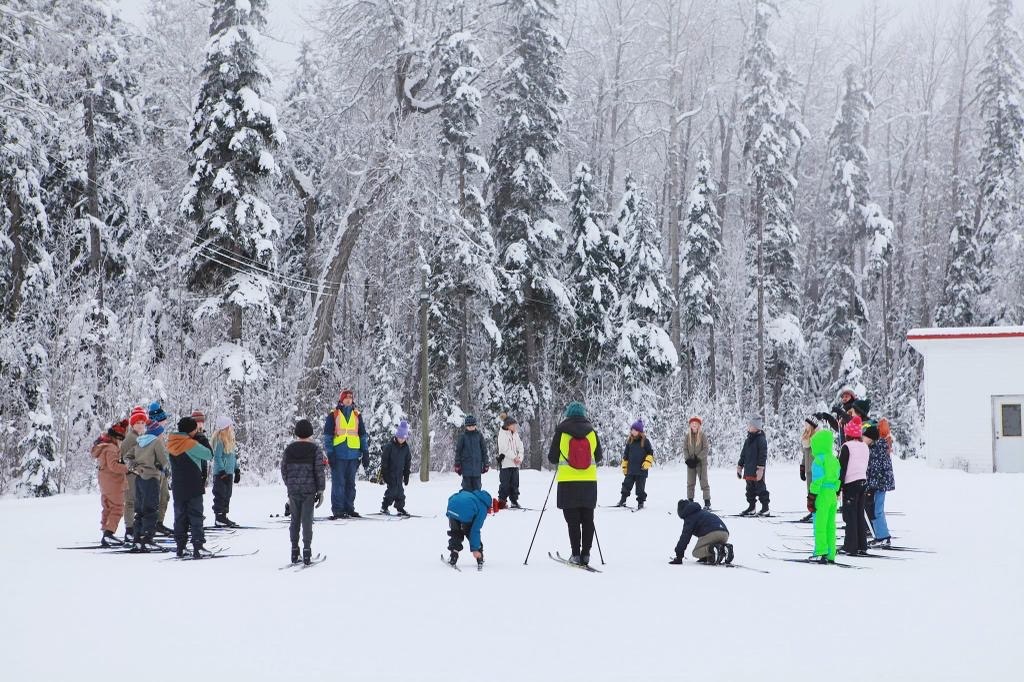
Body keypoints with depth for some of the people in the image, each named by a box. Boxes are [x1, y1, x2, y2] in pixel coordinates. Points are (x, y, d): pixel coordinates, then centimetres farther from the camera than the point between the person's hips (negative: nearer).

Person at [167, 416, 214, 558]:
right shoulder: (191, 444, -17)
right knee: (196, 516, -3)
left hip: (177, 487, 6)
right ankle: (198, 547, -9)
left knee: (180, 516, 12)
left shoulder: (172, 444, 5)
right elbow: (209, 455, -13)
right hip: (193, 487, -6)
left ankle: (180, 546, 14)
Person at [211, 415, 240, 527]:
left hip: (229, 473, 9)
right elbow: (217, 457, -18)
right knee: (220, 495, -6)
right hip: (221, 473, -9)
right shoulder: (219, 440, -14)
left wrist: (237, 470, 20)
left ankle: (223, 516, 19)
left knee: (227, 495, 12)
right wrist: (222, 472, -21)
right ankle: (219, 517, -4)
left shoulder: (230, 441, 15)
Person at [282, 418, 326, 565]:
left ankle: (294, 552, 13)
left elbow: (284, 470, 9)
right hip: (309, 491, -2)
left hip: (293, 491, 3)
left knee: (294, 520, 11)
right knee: (307, 521, -1)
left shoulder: (289, 449, 3)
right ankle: (307, 552, -4)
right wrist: (321, 491, 0)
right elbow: (319, 472, -6)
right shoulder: (314, 450, -5)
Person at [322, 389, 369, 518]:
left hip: (353, 454, 4)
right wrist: (329, 453, -8)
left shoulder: (357, 415, 14)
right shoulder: (333, 415, 3)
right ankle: (337, 510, -2)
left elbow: (362, 435, 16)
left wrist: (365, 453, 9)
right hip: (338, 454, -4)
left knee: (350, 483, 9)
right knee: (338, 483, -5)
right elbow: (328, 436, 1)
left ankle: (349, 508, 15)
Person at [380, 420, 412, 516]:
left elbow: (408, 462, 14)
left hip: (400, 473, 5)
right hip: (390, 472, -5)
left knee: (400, 490, 5)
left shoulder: (406, 448, 6)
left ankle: (400, 508, 14)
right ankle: (384, 507, -3)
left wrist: (406, 475, 12)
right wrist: (384, 474, -11)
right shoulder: (389, 445, -10)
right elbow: (384, 460, -8)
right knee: (392, 489, -12)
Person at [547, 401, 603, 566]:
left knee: (573, 520, 3)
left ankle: (576, 554, 0)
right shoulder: (591, 432, 0)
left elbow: (552, 458, 0)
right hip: (589, 482, 2)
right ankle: (586, 554, 7)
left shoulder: (561, 432, -5)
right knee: (588, 519, 9)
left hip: (567, 482, -2)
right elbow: (598, 457, 8)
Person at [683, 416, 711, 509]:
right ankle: (690, 501, 13)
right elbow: (684, 449, 5)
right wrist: (687, 459, -9)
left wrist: (697, 458, -16)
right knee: (690, 483, 7)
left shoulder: (703, 436, -4)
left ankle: (707, 502, -2)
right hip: (690, 463, 3)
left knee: (704, 482, -3)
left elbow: (706, 449, -9)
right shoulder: (688, 436, 6)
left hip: (701, 462, -3)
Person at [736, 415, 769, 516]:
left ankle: (765, 508, 3)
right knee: (750, 489, 12)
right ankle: (751, 508, 20)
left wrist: (760, 469, -21)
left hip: (757, 471, -8)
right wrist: (739, 467, 21)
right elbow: (743, 454, 23)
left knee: (760, 488, -3)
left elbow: (763, 455, -16)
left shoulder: (761, 439, -11)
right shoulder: (748, 440, 16)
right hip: (748, 471, 8)